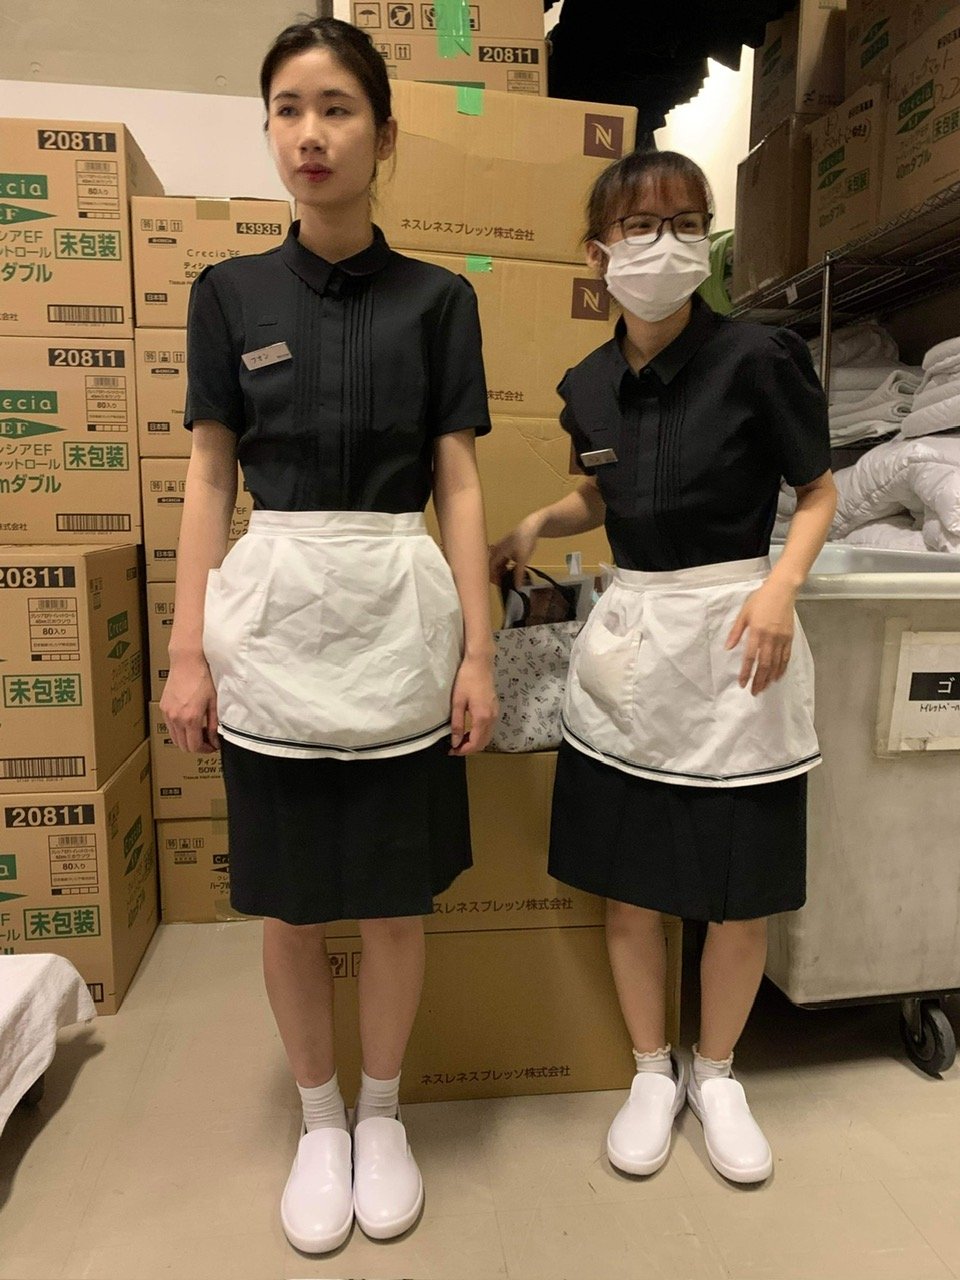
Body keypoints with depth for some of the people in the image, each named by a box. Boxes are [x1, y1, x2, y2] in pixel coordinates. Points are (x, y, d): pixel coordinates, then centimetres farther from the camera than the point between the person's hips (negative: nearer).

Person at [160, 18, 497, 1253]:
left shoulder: (437, 300, 5)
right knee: (288, 907, 10)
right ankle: (319, 1122, 36)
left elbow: (458, 483, 2)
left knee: (396, 900, 9)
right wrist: (188, 651, 0)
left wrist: (477, 651, -3)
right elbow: (209, 479, 5)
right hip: (271, 610, 1)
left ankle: (381, 1113, 36)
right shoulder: (228, 292, 6)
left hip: (399, 614, 0)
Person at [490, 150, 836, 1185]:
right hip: (628, 637, 4)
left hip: (733, 637, -3)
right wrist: (534, 526, 5)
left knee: (739, 887, 7)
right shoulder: (589, 385, 5)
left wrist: (781, 584, -17)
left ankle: (717, 1074, 34)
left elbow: (818, 491, 0)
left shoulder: (756, 359, -8)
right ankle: (652, 1072, 33)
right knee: (626, 879, 9)